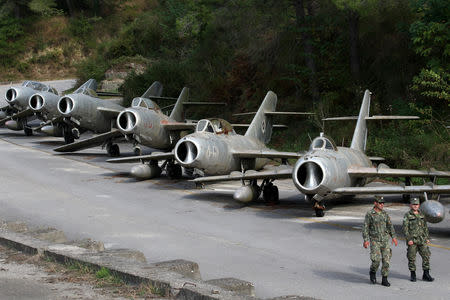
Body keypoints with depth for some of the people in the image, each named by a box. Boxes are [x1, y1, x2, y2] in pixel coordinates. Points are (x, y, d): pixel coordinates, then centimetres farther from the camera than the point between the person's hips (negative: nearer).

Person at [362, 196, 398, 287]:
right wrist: (366, 240, -11)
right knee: (376, 259, -14)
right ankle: (373, 272, 15)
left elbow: (390, 226, 14)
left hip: (385, 240, 4)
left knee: (386, 260, -2)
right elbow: (365, 228, -4)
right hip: (375, 240, -4)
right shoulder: (369, 214, -4)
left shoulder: (385, 214, 9)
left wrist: (393, 237, 3)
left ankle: (384, 279, 7)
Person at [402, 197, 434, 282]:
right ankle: (413, 275, 13)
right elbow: (405, 228, -9)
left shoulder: (421, 215, 12)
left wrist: (427, 238, 11)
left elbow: (425, 227, 18)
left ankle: (426, 275, 6)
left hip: (422, 240, 4)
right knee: (411, 258, 1)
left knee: (426, 256, -1)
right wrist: (408, 239, -16)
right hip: (412, 241, -4)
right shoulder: (407, 216, -4)